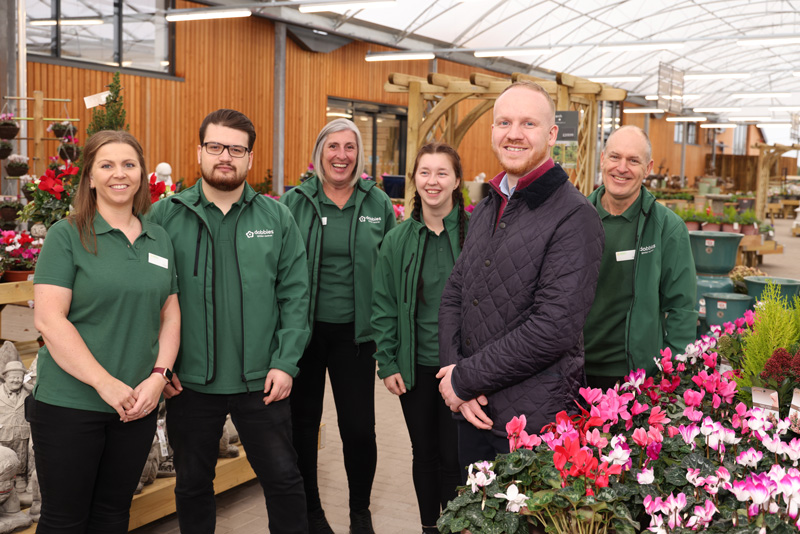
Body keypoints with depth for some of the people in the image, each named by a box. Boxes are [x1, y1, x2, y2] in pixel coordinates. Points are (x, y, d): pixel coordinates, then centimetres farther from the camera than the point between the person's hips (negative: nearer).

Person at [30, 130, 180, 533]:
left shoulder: (160, 240, 10)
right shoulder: (67, 236, -5)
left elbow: (171, 316, 12)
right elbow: (48, 319, -13)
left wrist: (158, 376, -4)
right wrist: (106, 384, -18)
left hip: (138, 405, 4)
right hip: (69, 404, -4)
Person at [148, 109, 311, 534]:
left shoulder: (277, 219, 2)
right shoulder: (164, 216, -1)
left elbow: (295, 296, 0)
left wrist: (285, 363, -6)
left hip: (262, 382, 0)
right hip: (188, 383, 0)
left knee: (283, 479, 10)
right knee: (192, 484, 16)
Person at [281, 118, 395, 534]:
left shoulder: (378, 203, 4)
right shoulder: (295, 202, 0)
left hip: (355, 332, 0)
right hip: (304, 329, 0)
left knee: (359, 429, 2)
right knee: (303, 423, 10)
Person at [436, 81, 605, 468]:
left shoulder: (574, 217, -15)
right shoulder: (486, 210, 11)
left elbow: (554, 329, -22)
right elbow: (454, 295, 10)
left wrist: (464, 379, -16)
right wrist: (453, 372, -7)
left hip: (535, 422, -7)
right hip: (473, 412, 7)